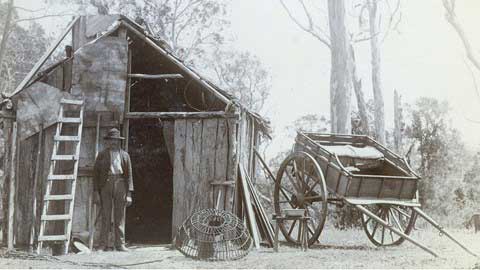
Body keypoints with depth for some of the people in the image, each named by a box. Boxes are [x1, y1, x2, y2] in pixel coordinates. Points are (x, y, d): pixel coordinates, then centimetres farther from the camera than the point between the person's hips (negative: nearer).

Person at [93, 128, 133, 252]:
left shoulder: (124, 155, 11)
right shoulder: (102, 155, 9)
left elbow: (129, 175, 8)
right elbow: (96, 173, 6)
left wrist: (129, 193, 0)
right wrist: (96, 191, -3)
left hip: (120, 185, 1)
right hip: (105, 185, -1)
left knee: (120, 216, 2)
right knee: (105, 216, -1)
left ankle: (120, 244, 7)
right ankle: (103, 244, 3)